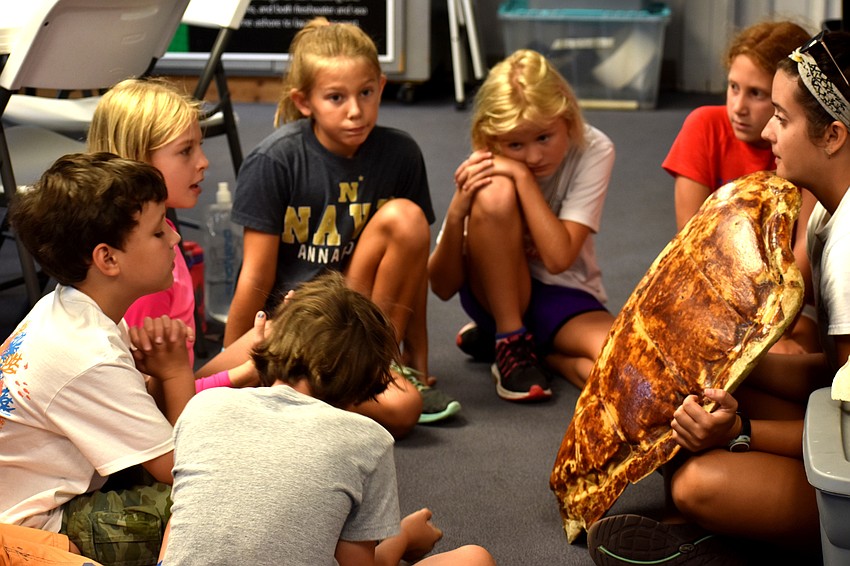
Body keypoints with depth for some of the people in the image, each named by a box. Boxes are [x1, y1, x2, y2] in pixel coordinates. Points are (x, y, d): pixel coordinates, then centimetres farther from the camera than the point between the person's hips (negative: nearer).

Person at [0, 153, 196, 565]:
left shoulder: (61, 308, 0)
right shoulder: (88, 360, -28)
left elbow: (145, 415, 7)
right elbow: (179, 470, -21)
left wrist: (159, 372, -15)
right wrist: (175, 372, -10)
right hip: (38, 532, -10)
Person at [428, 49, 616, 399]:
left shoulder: (593, 152, -15)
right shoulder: (485, 168, -13)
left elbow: (558, 258, -25)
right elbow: (443, 287, -13)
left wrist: (524, 176, -27)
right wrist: (456, 212, -30)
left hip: (564, 297, 1)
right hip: (496, 292, -1)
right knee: (493, 194, -30)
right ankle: (510, 341, -15)